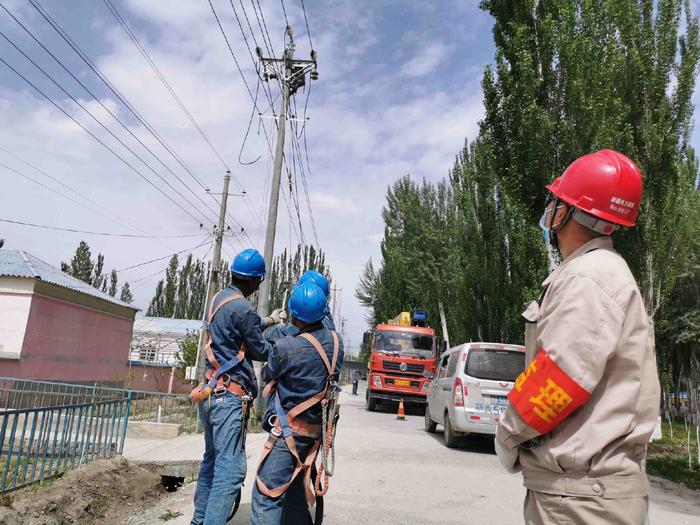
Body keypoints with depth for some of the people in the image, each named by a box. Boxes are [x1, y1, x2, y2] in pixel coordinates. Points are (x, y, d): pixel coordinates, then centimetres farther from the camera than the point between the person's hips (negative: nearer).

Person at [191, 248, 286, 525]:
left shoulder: (219, 298, 9)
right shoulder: (244, 309, -18)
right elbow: (260, 351, -8)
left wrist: (267, 321, 32)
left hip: (211, 391, 10)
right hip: (228, 397, -10)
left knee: (212, 460, 19)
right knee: (231, 468, -8)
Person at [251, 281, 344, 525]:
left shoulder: (286, 347, -20)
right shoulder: (336, 341, -4)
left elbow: (268, 375, -1)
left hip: (290, 430, -7)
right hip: (317, 429, 7)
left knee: (266, 495, -3)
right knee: (294, 489, 22)